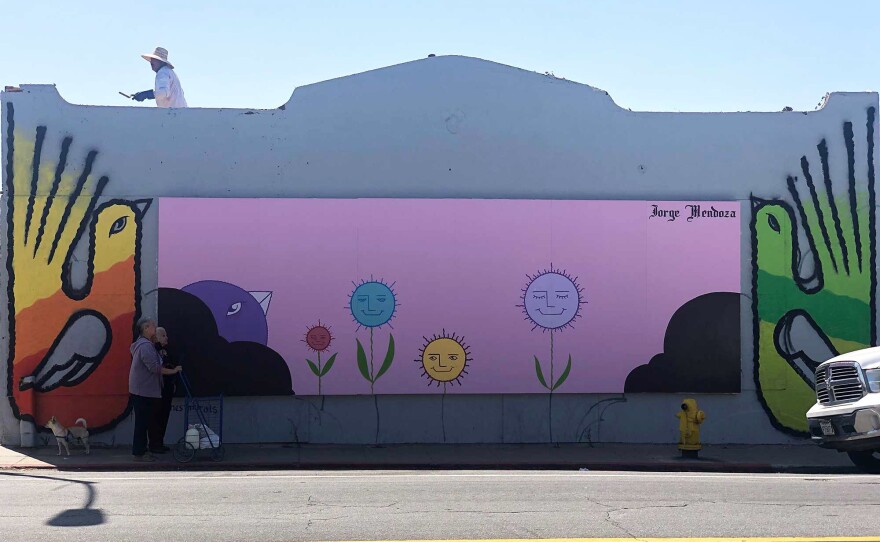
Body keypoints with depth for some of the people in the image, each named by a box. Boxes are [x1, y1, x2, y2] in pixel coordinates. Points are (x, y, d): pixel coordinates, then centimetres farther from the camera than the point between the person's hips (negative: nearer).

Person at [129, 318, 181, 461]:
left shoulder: (142, 344, 17)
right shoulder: (145, 346, -18)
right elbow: (155, 368, -22)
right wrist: (173, 371, -14)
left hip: (142, 391, 11)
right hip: (143, 391, -11)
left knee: (143, 422, 14)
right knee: (142, 422, -6)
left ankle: (140, 450, 19)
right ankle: (139, 453, -2)